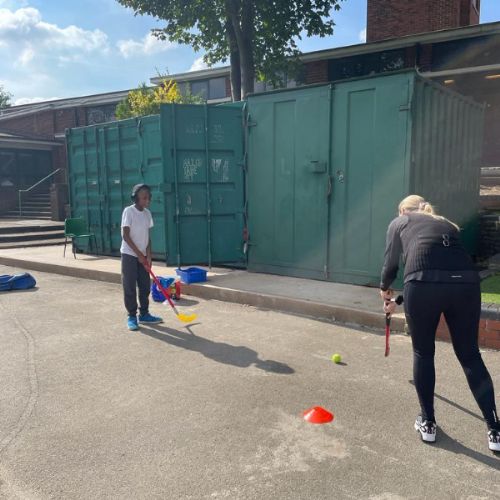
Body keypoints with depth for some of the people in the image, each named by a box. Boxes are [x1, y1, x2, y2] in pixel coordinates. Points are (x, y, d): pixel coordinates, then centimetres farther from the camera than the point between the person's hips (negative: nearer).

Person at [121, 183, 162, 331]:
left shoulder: (147, 213, 6)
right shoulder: (129, 211, -13)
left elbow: (147, 236, 9)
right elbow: (126, 236, -15)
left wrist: (148, 256, 1)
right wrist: (139, 254, -15)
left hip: (142, 256, 6)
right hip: (129, 255, -6)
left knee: (145, 286, 9)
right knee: (130, 287, 0)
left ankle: (144, 314, 21)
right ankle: (131, 317, 9)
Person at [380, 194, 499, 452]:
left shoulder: (399, 223, 24)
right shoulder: (447, 224, 35)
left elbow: (391, 265, 25)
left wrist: (385, 289, 48)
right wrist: (400, 302, 50)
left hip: (423, 284, -3)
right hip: (466, 281, 4)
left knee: (423, 353, 18)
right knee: (470, 355, 18)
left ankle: (428, 423, 28)